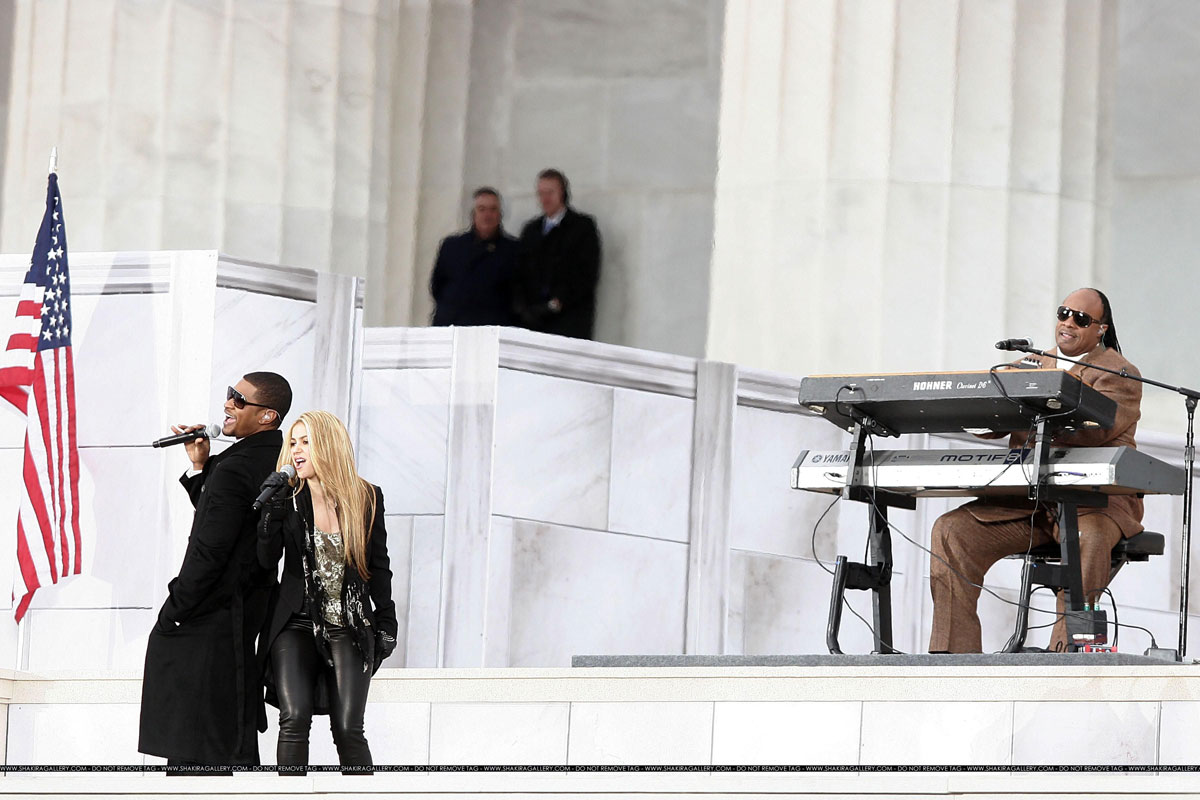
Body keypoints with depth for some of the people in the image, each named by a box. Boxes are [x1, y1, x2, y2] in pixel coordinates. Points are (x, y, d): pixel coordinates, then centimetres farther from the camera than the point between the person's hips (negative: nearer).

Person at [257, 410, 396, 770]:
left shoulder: (367, 498, 3)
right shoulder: (287, 500, 3)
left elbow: (379, 566, 10)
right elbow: (267, 559, -6)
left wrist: (386, 623, 8)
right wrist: (274, 507, -17)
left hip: (350, 629, 0)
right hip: (297, 626, 0)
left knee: (348, 728, -7)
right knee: (294, 719, -15)